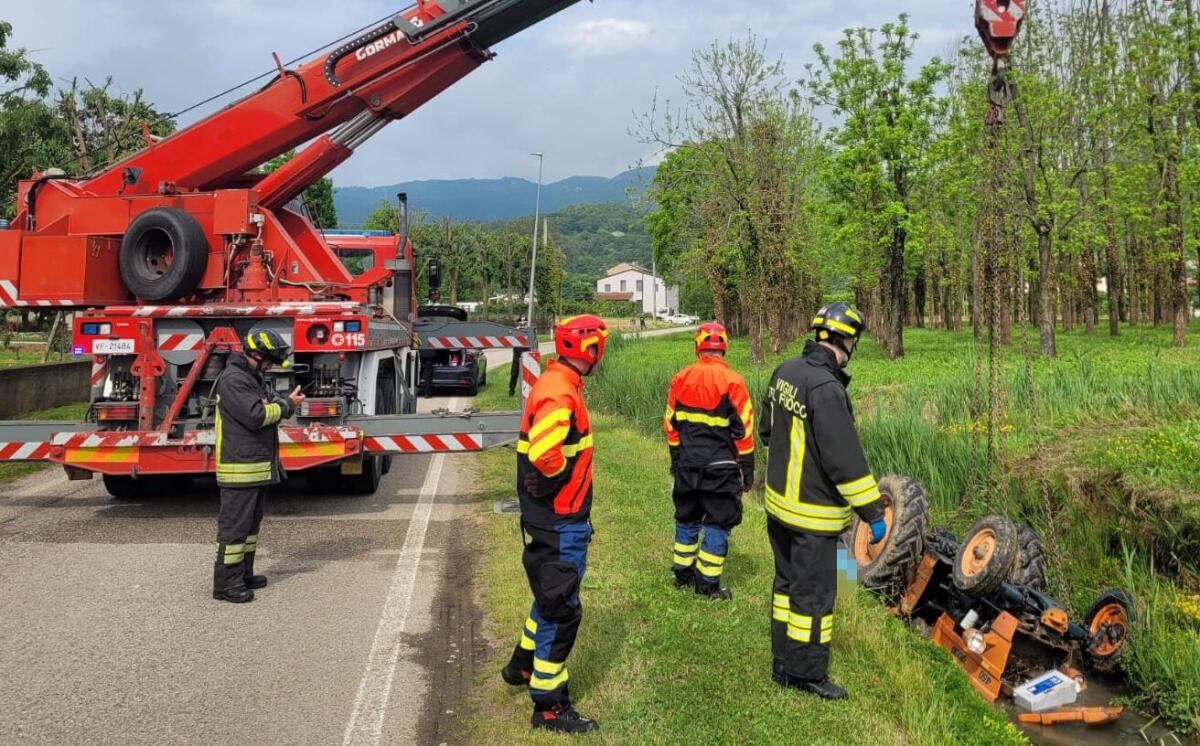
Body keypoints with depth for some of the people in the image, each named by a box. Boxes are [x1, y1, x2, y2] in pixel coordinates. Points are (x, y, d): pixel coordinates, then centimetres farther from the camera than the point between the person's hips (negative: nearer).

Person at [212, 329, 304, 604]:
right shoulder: (233, 379, -16)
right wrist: (286, 405, -11)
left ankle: (243, 574, 25)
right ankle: (225, 584, -1)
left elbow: (268, 406, 19)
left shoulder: (253, 377, 17)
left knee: (251, 522, 16)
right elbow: (256, 416, -23)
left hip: (258, 466, 11)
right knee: (234, 525, -6)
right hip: (240, 467, -11)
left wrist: (287, 402, -3)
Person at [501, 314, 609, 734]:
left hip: (556, 520, 10)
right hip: (558, 525, -10)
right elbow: (545, 455, -37)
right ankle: (549, 706, 12)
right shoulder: (560, 394, -23)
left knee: (552, 598, 25)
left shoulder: (557, 385, 9)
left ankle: (523, 666, 43)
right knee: (561, 609, 0)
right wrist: (561, 480, -18)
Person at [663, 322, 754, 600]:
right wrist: (748, 469, -2)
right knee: (718, 523, 5)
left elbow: (671, 423, 9)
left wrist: (675, 459, 20)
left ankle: (683, 574, 28)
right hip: (720, 467, -4)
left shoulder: (681, 378, 2)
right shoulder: (732, 381, -12)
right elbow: (743, 429, -10)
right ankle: (708, 583, 8)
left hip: (687, 464, 5)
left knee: (687, 519, 18)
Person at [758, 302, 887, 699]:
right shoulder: (826, 389, -26)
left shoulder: (786, 371, 3)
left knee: (788, 582, 19)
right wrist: (873, 513, -16)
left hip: (779, 502, 9)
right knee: (814, 593, 4)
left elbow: (768, 429, 16)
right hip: (812, 515, -9)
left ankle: (783, 664, 30)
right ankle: (808, 674, 16)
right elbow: (846, 460, -24)